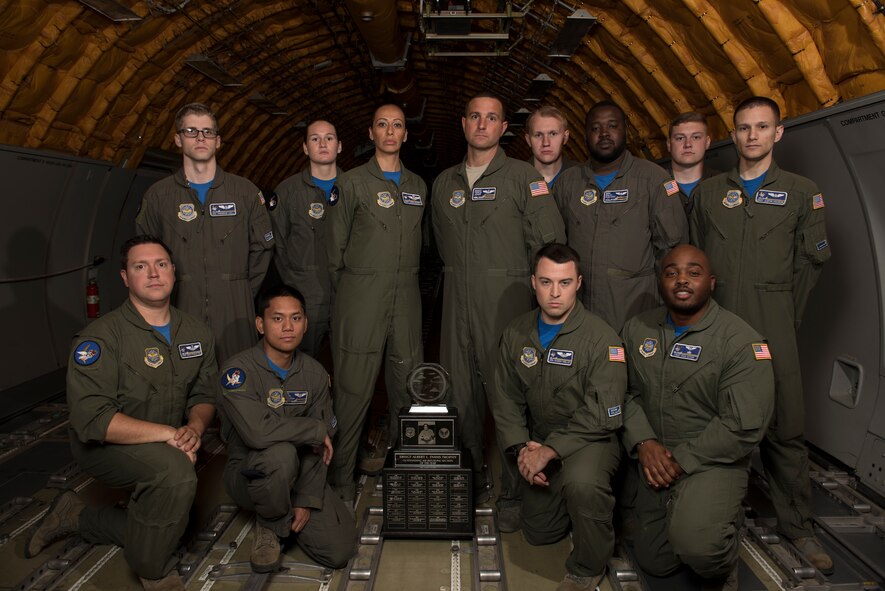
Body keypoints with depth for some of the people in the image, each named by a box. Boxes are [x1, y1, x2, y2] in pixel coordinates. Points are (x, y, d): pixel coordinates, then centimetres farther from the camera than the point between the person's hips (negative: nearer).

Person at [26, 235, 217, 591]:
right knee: (176, 472, -35)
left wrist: (194, 428, -18)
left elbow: (204, 394, 4)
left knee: (166, 529, 14)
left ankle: (77, 517, 34)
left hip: (165, 447, 7)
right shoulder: (101, 338, -21)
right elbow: (92, 420, -29)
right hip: (104, 445, -7)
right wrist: (169, 433, -31)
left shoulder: (196, 333, -2)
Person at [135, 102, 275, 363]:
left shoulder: (245, 191, 7)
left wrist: (242, 294, 5)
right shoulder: (158, 195, 7)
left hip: (234, 314, 0)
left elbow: (262, 248, 9)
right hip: (179, 312, 0)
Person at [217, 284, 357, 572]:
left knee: (340, 551, -10)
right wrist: (317, 429, -22)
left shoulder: (314, 373, -1)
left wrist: (306, 500, -10)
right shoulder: (237, 370, -19)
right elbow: (257, 431, -35)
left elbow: (320, 448, 0)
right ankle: (269, 525, -7)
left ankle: (290, 515, 19)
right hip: (249, 473, -4)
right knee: (281, 453, -38)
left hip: (299, 474, 4)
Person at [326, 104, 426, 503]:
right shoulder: (352, 183, 1)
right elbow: (335, 247, 4)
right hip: (361, 301, -4)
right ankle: (342, 480, 10)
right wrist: (346, 294, 6)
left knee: (408, 391, 9)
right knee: (353, 392, -3)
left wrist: (407, 283, 15)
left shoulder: (418, 186, 15)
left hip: (406, 301, 4)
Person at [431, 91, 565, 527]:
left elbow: (550, 243, -2)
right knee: (460, 396, 8)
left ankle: (512, 494, 10)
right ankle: (471, 484, 25)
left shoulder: (524, 178, 0)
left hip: (507, 303, -4)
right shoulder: (444, 183, 16)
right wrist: (461, 280, 15)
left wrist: (525, 287, -2)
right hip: (457, 303, 5)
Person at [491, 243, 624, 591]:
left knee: (581, 481, -39)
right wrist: (521, 447, -13)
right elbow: (506, 399, 1)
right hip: (537, 442, 6)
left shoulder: (601, 339, -19)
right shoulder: (516, 334, -1)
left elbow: (601, 414, -24)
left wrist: (549, 451, -29)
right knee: (539, 534, 14)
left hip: (590, 439, -5)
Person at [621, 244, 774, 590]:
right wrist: (644, 443, -15)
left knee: (697, 545, -34)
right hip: (655, 460, 6)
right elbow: (628, 392, 2)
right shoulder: (637, 330, 1)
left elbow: (743, 427, -21)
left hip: (714, 462, -5)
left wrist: (680, 459, -19)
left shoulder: (741, 341, -17)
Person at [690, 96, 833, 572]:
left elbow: (812, 259, 8)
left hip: (772, 329, -1)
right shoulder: (708, 192, 10)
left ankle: (797, 524, 17)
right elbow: (694, 256, 11)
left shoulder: (802, 192, 7)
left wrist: (784, 315, 6)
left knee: (785, 427, 2)